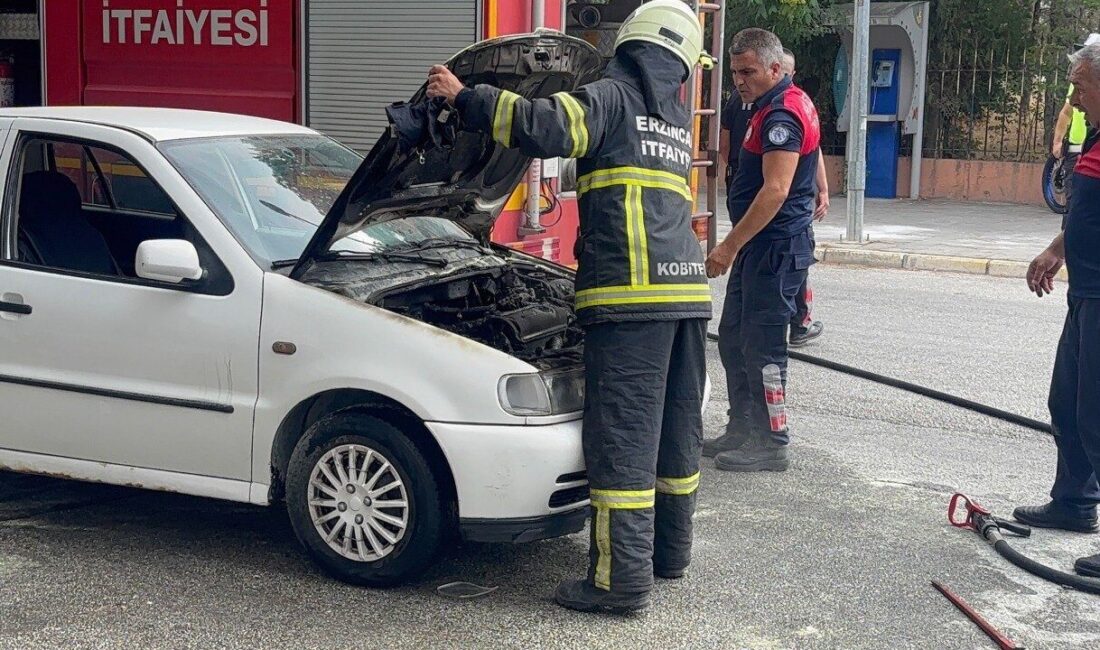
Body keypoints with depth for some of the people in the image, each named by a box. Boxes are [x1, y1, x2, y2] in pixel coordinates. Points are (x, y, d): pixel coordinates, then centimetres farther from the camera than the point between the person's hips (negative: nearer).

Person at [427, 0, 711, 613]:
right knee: (678, 426, 16)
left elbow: (545, 127, -15)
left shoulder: (611, 97, 1)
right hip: (688, 287, 8)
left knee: (623, 435, -5)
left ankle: (624, 576, -3)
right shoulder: (678, 116, 22)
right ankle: (670, 549, 28)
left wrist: (465, 96, -7)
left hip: (631, 291, -7)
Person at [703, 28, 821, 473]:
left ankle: (770, 444, 0)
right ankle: (742, 429, 24)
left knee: (762, 345, -6)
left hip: (776, 247, -11)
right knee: (733, 338, 15)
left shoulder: (781, 115, -18)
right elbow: (815, 153, 33)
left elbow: (775, 191, -26)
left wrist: (731, 246, -26)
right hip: (758, 247, 11)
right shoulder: (789, 104, 15)